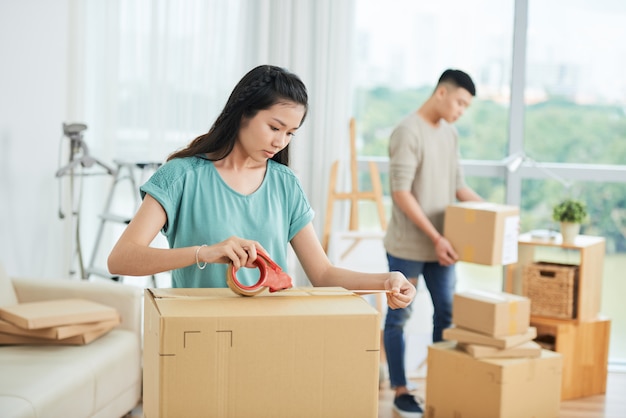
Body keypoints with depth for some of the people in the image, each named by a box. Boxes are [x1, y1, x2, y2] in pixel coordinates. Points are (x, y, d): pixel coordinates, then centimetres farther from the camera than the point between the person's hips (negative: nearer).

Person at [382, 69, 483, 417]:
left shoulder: (450, 134, 10)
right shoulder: (408, 132, -14)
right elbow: (401, 192, -18)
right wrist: (435, 237, -21)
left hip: (440, 245, 8)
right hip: (408, 245, -7)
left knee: (447, 313, 10)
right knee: (400, 317, 5)